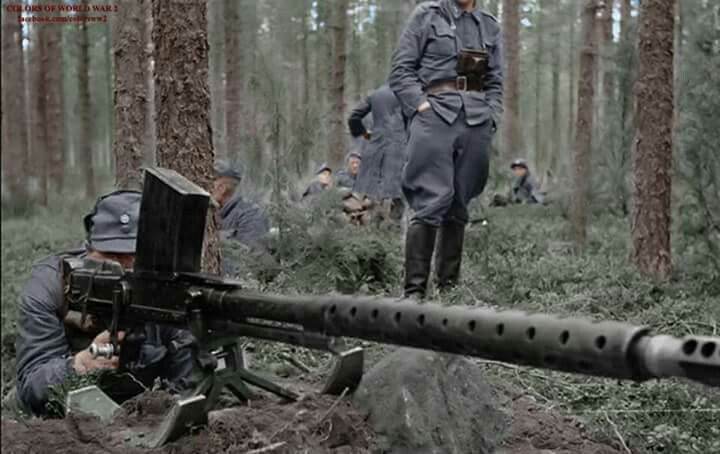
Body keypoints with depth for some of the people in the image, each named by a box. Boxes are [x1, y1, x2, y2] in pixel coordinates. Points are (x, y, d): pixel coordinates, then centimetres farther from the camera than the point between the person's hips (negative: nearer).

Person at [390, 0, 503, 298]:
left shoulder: (490, 27, 18)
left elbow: (495, 83, 20)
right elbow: (401, 70, 2)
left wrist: (490, 117, 5)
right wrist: (420, 105, -10)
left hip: (476, 121, 4)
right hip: (435, 113, -4)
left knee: (459, 206, 4)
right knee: (433, 201, -14)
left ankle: (449, 288, 10)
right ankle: (414, 290, -12)